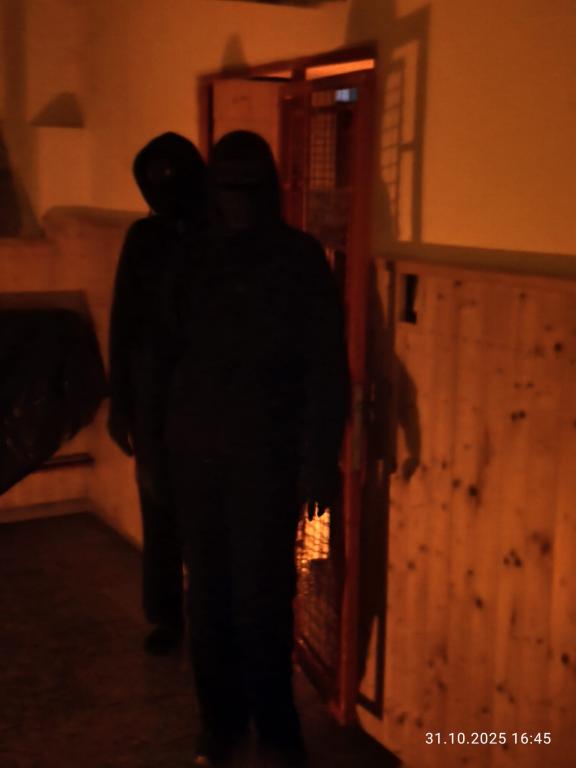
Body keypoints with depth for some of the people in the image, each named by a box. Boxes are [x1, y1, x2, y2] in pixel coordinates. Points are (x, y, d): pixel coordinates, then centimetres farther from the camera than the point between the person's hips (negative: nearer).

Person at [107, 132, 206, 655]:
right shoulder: (144, 238, 4)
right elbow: (123, 324, 7)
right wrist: (119, 402, 5)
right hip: (156, 397, 2)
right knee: (161, 508, 8)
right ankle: (166, 615, 23)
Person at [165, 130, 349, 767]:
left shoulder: (301, 259, -3)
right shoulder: (199, 258, 9)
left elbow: (327, 367, -6)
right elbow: (180, 351, 8)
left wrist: (320, 459, -11)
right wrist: (163, 438, 2)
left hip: (268, 453, -3)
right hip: (196, 450, 4)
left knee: (261, 595, -2)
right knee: (208, 590, 7)